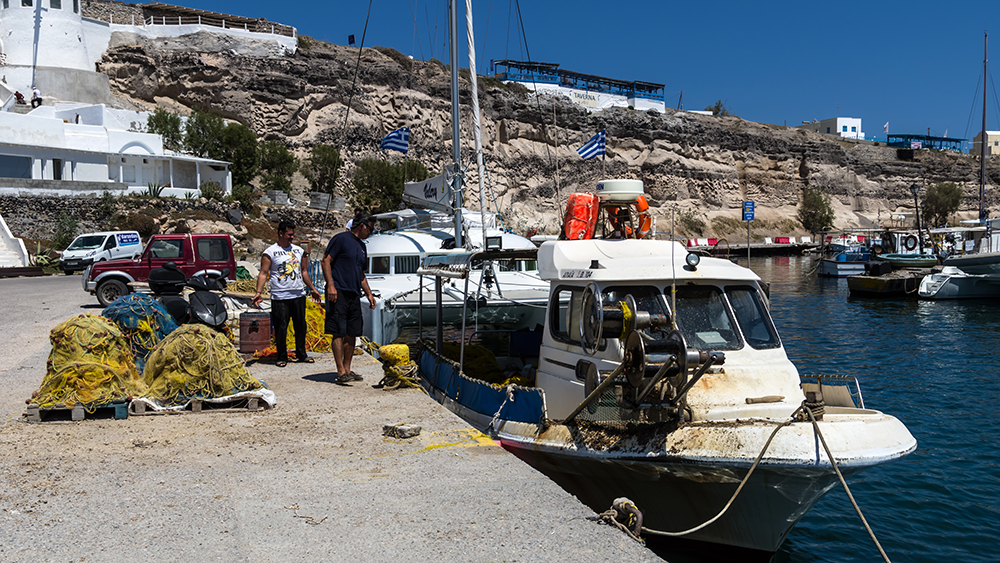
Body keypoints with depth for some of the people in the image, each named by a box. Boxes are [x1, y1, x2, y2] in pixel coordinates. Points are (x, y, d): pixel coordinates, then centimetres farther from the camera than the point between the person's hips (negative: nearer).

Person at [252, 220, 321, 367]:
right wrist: (258, 292, -15)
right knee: (281, 328, -1)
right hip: (280, 297, -5)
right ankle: (282, 357, 10)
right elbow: (263, 273, -6)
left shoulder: (299, 250, 13)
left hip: (299, 295, 5)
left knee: (301, 326, 9)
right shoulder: (270, 252, -2)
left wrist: (312, 289, 25)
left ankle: (301, 354, 20)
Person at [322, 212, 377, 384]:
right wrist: (330, 285, -17)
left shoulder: (362, 246, 21)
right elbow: (326, 261, -9)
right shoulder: (341, 238, -4)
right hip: (338, 293, -8)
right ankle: (341, 372, -7)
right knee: (339, 333, -8)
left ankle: (347, 370, 14)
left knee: (352, 334, 7)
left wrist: (369, 294, 18)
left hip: (354, 295, 8)